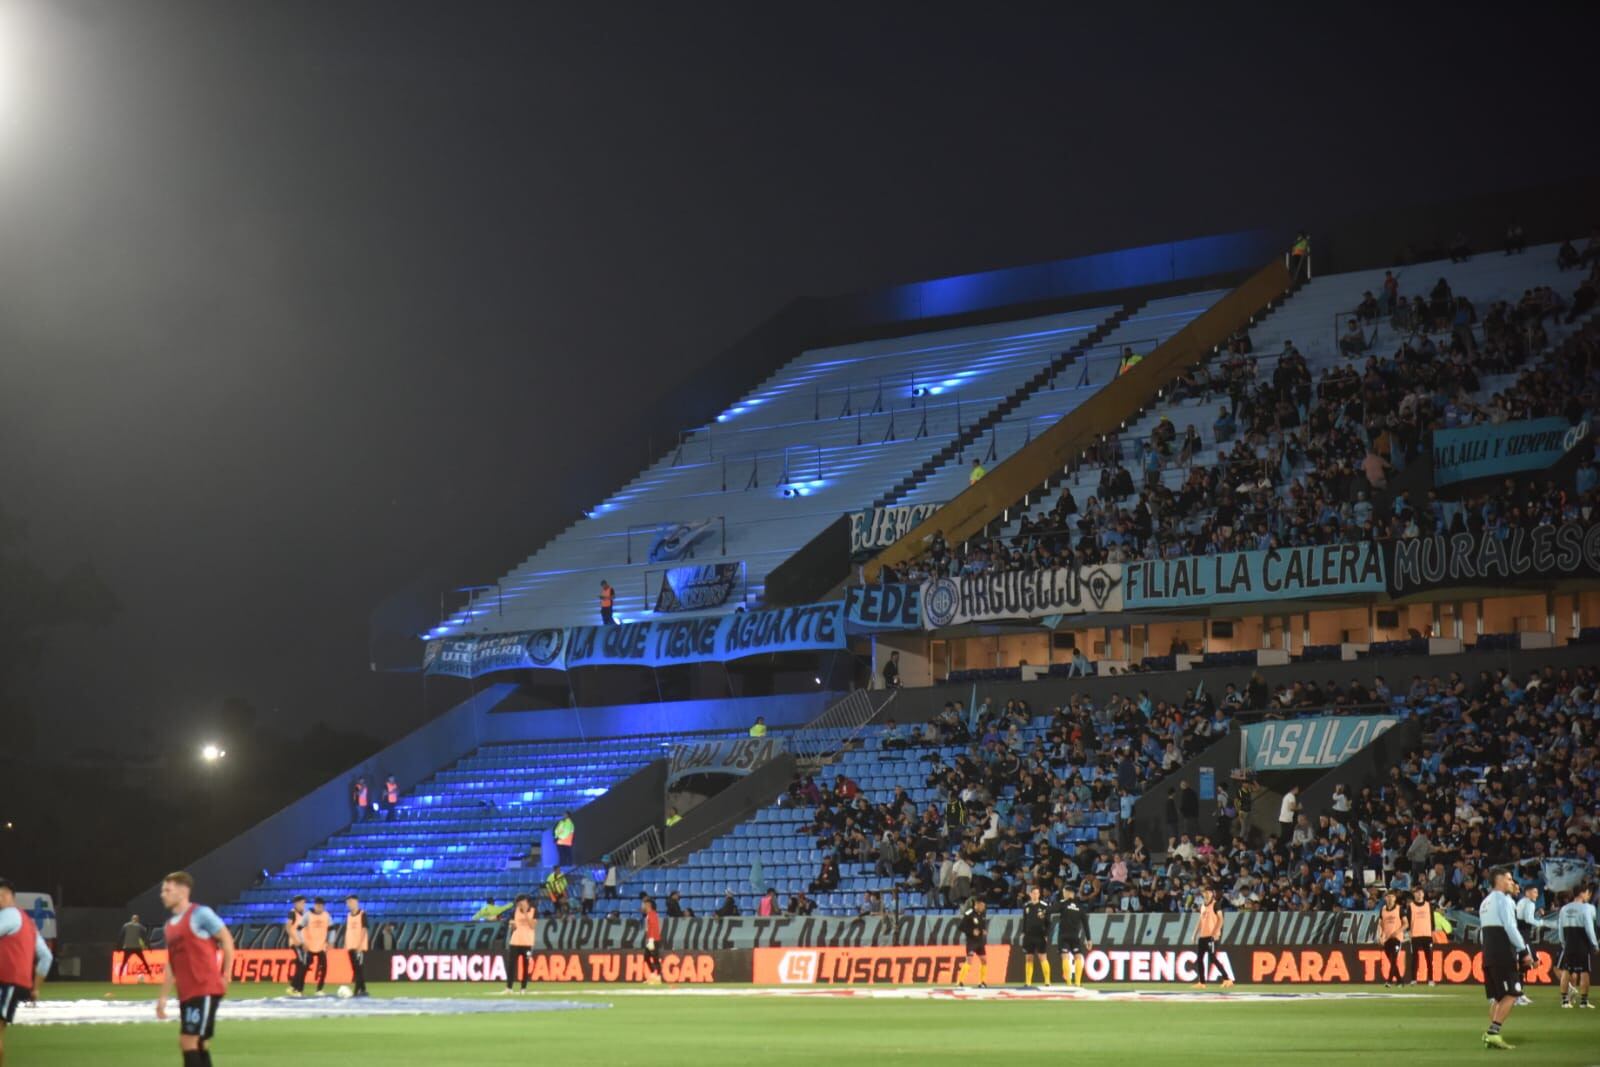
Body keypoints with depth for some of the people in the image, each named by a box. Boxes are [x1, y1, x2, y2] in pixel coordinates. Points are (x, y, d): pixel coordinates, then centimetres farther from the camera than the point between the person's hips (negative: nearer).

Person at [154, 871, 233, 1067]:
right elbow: (171, 963, 20)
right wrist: (163, 997, 16)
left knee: (189, 1042, -11)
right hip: (186, 993, 8)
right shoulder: (169, 926, 15)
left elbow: (227, 940, -7)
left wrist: (225, 976, -5)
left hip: (205, 990, -8)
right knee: (199, 1043, 10)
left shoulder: (200, 914, -9)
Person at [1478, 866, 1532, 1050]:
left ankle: (1491, 1034, 4)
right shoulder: (1503, 899, -7)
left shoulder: (1485, 902, 20)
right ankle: (1493, 1032, -19)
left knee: (1498, 997, 12)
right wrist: (1524, 951, -12)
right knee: (1511, 995, -10)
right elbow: (1510, 927, -15)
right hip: (1504, 954, -9)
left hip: (1488, 953, 9)